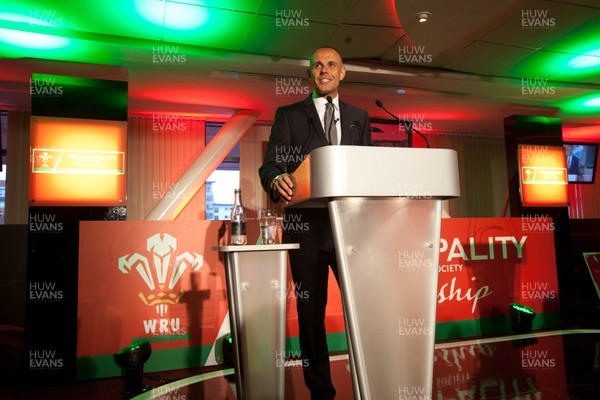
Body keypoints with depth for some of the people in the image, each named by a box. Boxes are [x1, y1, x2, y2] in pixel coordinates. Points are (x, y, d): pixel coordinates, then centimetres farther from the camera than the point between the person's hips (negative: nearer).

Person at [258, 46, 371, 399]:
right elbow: (270, 165, 0)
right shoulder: (289, 115, 10)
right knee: (311, 311, 7)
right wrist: (277, 180, -22)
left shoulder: (359, 117, 17)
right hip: (307, 226, -1)